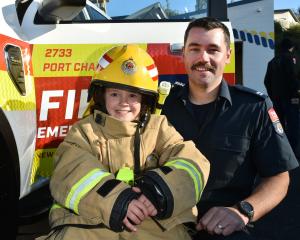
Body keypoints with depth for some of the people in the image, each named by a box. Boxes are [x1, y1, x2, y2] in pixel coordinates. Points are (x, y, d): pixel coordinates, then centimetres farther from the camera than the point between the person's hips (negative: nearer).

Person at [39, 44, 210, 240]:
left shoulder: (158, 127, 20)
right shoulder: (84, 131, 17)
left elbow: (191, 161, 4)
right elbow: (72, 174, -2)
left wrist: (161, 190, -17)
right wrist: (113, 200, -19)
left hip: (152, 222, 1)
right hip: (91, 222, -1)